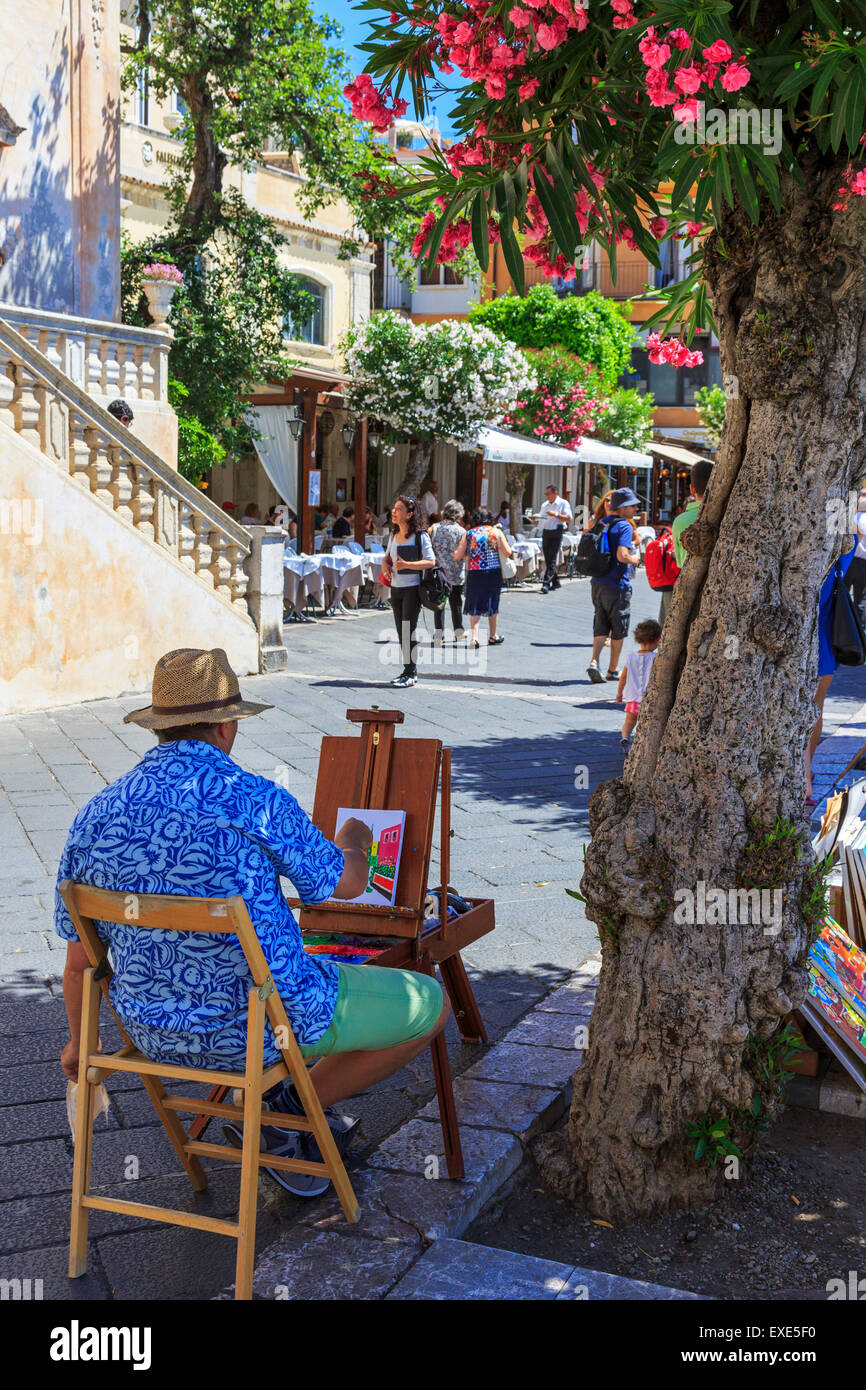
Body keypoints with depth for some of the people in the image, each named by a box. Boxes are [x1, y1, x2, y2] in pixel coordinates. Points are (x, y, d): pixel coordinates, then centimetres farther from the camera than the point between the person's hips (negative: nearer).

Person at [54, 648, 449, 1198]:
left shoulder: (96, 816, -5)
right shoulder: (256, 800, -20)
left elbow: (80, 959, 4)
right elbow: (345, 884, -3)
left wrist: (79, 1041, 23)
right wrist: (354, 842, 21)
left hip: (155, 1032, 7)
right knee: (430, 1004, 12)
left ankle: (275, 1120, 25)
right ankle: (292, 1106, 13)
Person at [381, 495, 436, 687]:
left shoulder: (420, 536, -10)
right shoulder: (394, 535, 10)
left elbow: (431, 562, -15)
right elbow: (387, 556, 23)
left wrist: (407, 565, -25)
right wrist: (385, 564, 0)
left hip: (413, 588, -7)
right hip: (396, 588, 7)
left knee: (409, 631, -7)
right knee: (401, 632, 10)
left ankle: (411, 673, -1)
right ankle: (408, 670, 20)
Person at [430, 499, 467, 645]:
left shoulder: (434, 528, 0)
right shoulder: (461, 531, -7)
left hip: (437, 571, 2)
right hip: (455, 573, -1)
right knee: (456, 603, 12)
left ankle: (438, 633, 4)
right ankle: (459, 633, 23)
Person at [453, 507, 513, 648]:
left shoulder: (469, 534, 2)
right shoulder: (496, 531, 2)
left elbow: (458, 556, -1)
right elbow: (507, 552, -1)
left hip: (475, 573, 0)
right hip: (494, 573, 1)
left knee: (475, 606, 5)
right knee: (493, 604, 15)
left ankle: (474, 637, -9)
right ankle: (492, 636, 25)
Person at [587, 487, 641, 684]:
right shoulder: (624, 526, -14)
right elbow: (622, 555, -24)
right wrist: (635, 559, -4)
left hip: (597, 583, 7)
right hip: (617, 586, -7)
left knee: (600, 627, 10)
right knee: (619, 631, 7)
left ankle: (594, 662, -8)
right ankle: (613, 670, 15)